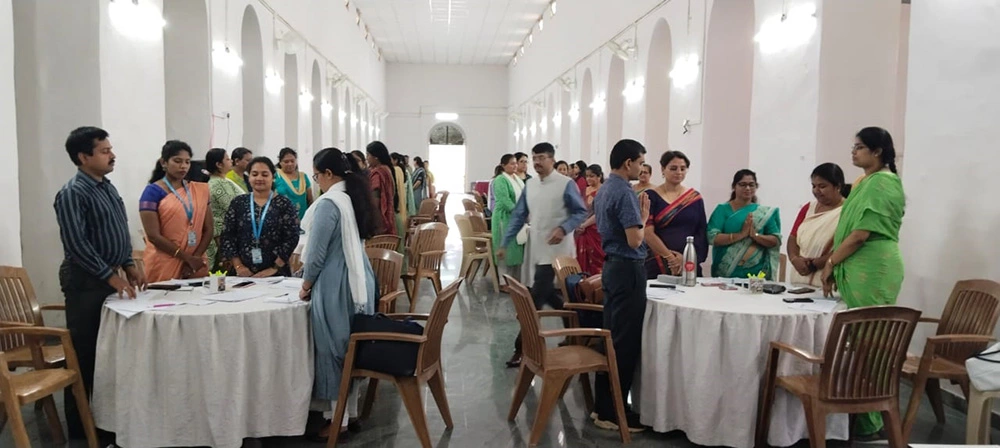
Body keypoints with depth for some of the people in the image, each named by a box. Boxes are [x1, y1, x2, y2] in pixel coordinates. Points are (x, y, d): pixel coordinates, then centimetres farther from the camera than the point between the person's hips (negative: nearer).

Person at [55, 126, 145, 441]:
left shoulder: (107, 187, 11)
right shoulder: (72, 193, -15)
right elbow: (76, 244, -21)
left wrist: (129, 264, 10)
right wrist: (110, 276, -20)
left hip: (110, 277, 8)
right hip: (86, 282, -8)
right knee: (85, 354, 0)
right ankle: (81, 426, 12)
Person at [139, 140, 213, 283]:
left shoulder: (199, 190, 9)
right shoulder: (153, 191, -4)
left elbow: (209, 229, 7)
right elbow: (153, 235, -11)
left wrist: (196, 258, -7)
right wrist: (188, 258, -13)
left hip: (196, 267, 4)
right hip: (164, 268, -4)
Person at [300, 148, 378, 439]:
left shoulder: (329, 203, -17)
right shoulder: (356, 197, 9)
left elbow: (317, 251, -15)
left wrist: (306, 284, 0)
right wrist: (308, 260, 24)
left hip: (335, 284, -8)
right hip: (359, 280, 9)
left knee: (333, 348, 2)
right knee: (351, 345, 16)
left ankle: (340, 419, 12)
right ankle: (351, 410, 26)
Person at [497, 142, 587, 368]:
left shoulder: (566, 184, -10)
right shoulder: (529, 184, 9)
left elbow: (581, 212, -8)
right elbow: (518, 216, 10)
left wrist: (563, 229, -25)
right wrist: (504, 244, 6)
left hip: (556, 251, -7)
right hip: (538, 250, 7)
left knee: (535, 299, -8)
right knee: (547, 294, 15)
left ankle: (522, 348, -3)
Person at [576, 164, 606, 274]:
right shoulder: (586, 190, 13)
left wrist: (584, 225, -14)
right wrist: (579, 225, 0)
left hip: (597, 231, -6)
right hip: (584, 232, 6)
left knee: (597, 263, -3)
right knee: (584, 261, 6)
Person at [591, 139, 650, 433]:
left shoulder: (603, 190, 12)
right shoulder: (625, 192, -18)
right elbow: (634, 240, -22)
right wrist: (644, 216, -6)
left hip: (611, 265, 10)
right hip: (628, 269, -10)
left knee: (611, 337, 14)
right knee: (626, 342, -3)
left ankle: (602, 404, 21)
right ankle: (612, 413, 3)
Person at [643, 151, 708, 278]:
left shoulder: (695, 197, 9)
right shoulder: (651, 196, 0)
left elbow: (701, 233, 4)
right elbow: (647, 233, -9)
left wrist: (686, 258, -11)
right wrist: (670, 257, -15)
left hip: (690, 265, 2)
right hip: (657, 266, -2)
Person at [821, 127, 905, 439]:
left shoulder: (882, 184, -13)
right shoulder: (866, 183, 17)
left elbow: (861, 234, -18)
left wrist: (830, 264, -8)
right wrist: (837, 266, 11)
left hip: (872, 271, -10)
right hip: (860, 270, 10)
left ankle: (869, 420, 6)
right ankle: (860, 411, 22)